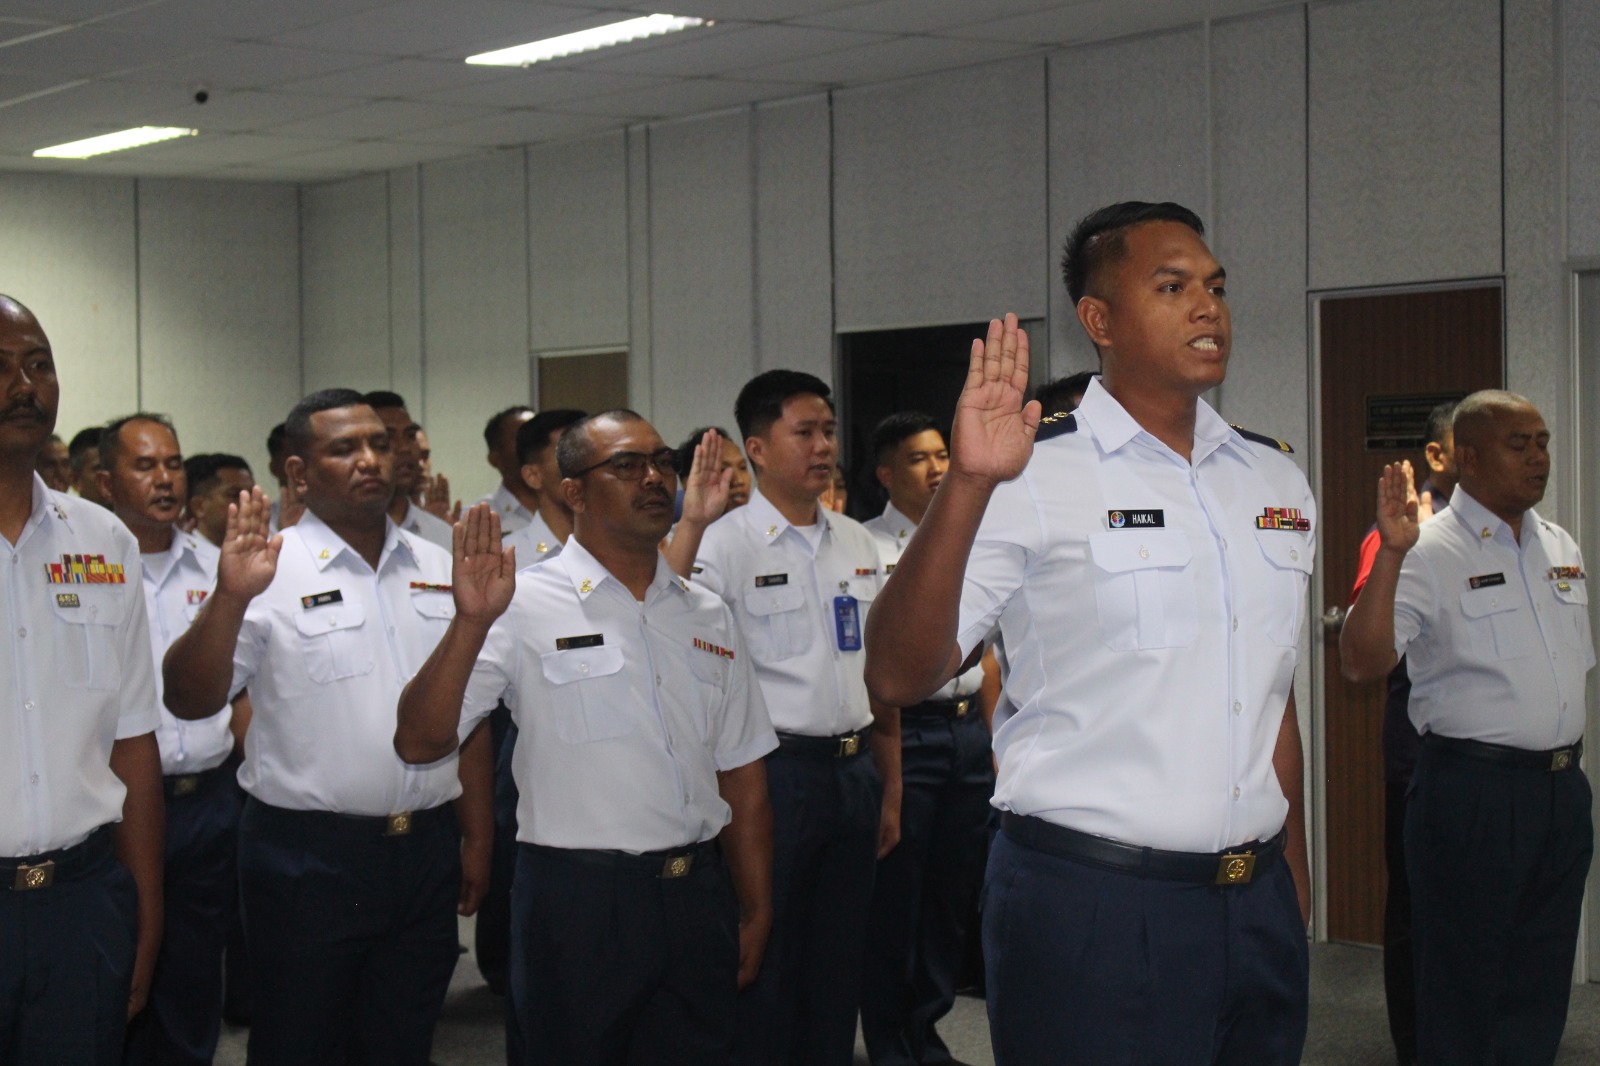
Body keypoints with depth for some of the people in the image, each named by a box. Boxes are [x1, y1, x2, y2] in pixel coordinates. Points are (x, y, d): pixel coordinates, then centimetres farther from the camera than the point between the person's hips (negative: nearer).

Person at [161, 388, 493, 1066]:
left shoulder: (439, 572, 11)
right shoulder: (272, 573, -6)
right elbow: (189, 700, -16)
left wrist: (476, 838, 14)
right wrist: (230, 598, -29)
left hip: (426, 851, 5)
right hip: (308, 858, -4)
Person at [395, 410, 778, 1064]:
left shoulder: (707, 616, 12)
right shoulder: (526, 606, -5)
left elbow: (742, 776, 13)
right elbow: (419, 742, -14)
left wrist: (756, 914, 10)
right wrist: (470, 624, -27)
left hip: (698, 895, 5)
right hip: (579, 903, -5)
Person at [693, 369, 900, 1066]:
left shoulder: (857, 543, 12)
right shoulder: (723, 546, -8)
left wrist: (890, 790, 15)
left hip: (853, 771, 6)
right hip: (774, 772, -6)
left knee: (840, 963, 13)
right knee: (765, 963, 1)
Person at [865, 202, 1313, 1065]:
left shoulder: (1275, 480, 11)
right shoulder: (1034, 477, -9)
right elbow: (899, 676, -19)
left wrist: (1293, 883, 15)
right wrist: (967, 484, -30)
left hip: (1259, 906, 6)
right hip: (1092, 911, -6)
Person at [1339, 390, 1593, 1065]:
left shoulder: (1562, 549, 12)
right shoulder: (1427, 553, -11)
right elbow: (1361, 663, -23)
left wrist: (1568, 765, 18)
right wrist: (1391, 553, -32)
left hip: (1562, 789, 7)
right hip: (1472, 789, -7)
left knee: (1541, 985, 14)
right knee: (1462, 984, 1)